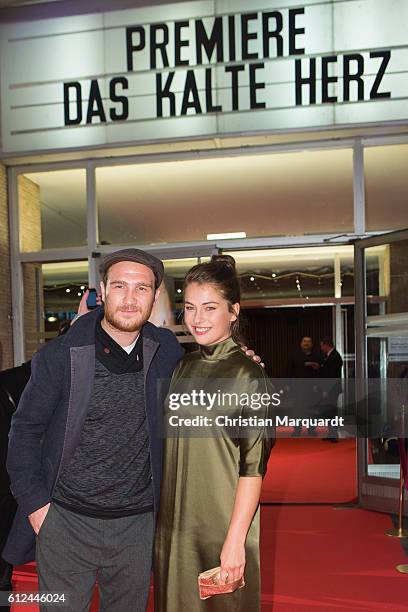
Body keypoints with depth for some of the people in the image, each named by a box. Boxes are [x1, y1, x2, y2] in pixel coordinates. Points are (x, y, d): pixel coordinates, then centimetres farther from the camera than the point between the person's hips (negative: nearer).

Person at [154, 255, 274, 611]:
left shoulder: (246, 373, -14)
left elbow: (253, 466, -16)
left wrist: (235, 539, -17)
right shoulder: (184, 367, 4)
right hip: (175, 522, 6)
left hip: (222, 524, -6)